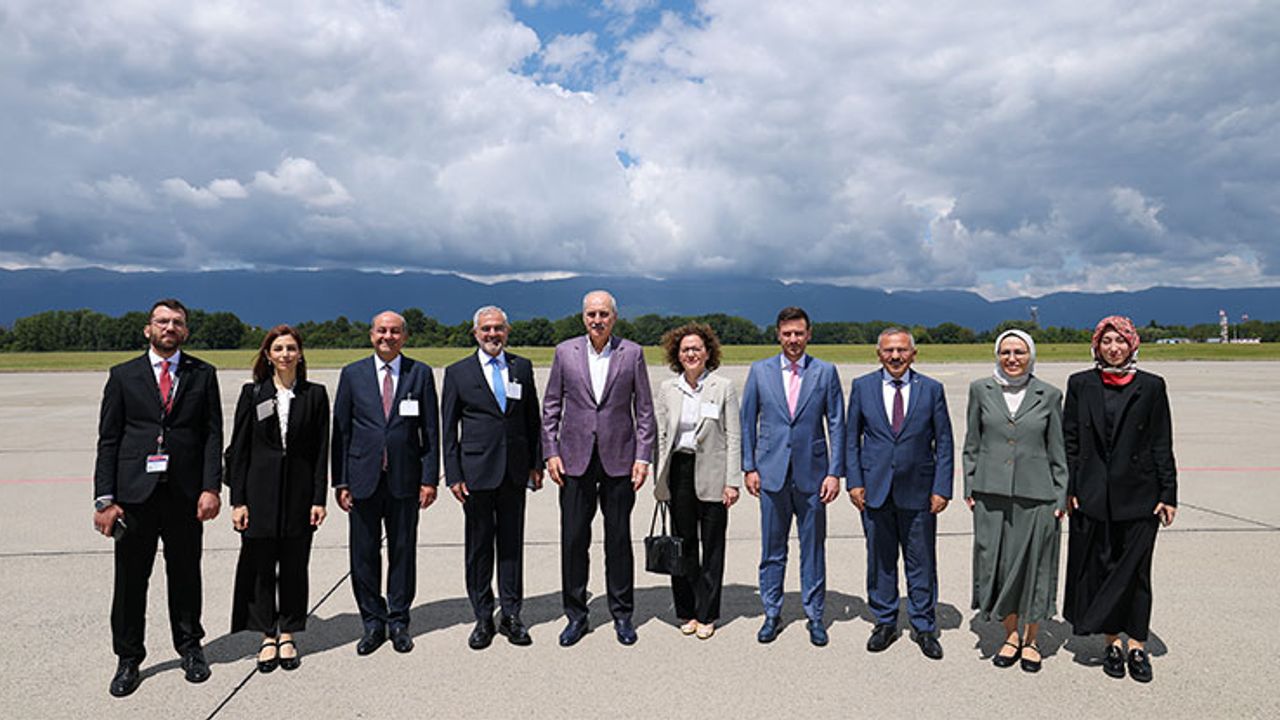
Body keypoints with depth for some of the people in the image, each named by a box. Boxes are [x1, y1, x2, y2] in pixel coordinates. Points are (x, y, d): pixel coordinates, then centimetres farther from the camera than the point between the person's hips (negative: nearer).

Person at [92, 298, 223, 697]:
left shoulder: (203, 375, 6)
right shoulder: (123, 376, 6)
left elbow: (212, 436, 2)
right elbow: (108, 440, 3)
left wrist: (211, 488, -8)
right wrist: (104, 499, -4)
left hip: (185, 494, 0)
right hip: (134, 492, 0)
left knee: (185, 575, 11)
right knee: (130, 579, 7)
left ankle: (190, 648, 28)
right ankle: (128, 658, 24)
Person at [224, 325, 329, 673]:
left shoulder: (315, 394, 2)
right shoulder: (252, 393, 2)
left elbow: (321, 450, 1)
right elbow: (237, 450, 1)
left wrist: (319, 499, -4)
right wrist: (237, 500, -4)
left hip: (299, 494, 0)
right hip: (260, 493, 0)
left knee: (294, 567, 8)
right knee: (261, 566, 6)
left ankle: (287, 636, 22)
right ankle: (268, 637, 21)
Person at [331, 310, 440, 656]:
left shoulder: (420, 373, 3)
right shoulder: (352, 374, 5)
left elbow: (431, 430, 2)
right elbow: (340, 430, 4)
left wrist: (430, 478, -3)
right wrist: (340, 482, -1)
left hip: (404, 480, 0)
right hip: (364, 479, 1)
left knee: (403, 552, 8)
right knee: (364, 555, 6)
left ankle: (398, 621, 23)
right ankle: (372, 623, 21)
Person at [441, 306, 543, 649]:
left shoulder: (522, 367, 8)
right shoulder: (457, 372, 1)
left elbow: (532, 418, 12)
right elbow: (448, 428, 1)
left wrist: (536, 463, 7)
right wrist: (454, 475, -5)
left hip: (514, 471, 2)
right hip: (477, 470, -2)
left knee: (512, 543, 8)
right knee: (479, 545, 6)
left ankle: (511, 615, 19)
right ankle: (483, 618, 17)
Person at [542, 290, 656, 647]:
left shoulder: (632, 353, 1)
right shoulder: (565, 352, 4)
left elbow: (644, 409, 3)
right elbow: (551, 406, 7)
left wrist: (643, 457, -3)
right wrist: (551, 452, 0)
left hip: (618, 459, -1)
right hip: (575, 459, 1)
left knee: (618, 539, 7)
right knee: (573, 538, 5)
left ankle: (622, 614, 21)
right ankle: (576, 615, 19)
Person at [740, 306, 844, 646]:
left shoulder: (826, 372, 1)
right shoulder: (760, 371, 4)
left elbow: (836, 425, 2)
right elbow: (747, 421, 7)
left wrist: (834, 472, -4)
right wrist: (749, 467, 2)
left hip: (812, 473, -1)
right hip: (772, 473, 1)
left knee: (813, 548, 8)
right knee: (772, 549, 9)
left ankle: (815, 615, 23)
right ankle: (771, 614, 23)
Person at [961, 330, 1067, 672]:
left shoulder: (1048, 395, 2)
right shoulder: (980, 389, 4)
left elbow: (1057, 451, 5)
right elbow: (971, 444, 8)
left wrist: (1061, 497, 2)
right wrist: (970, 488, 4)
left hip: (1035, 495, -1)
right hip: (991, 493, 1)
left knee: (1033, 565, 7)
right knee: (997, 563, 7)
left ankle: (1031, 639, 25)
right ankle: (1011, 634, 26)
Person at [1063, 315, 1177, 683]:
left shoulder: (1151, 386, 1)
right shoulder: (1080, 384, 3)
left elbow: (1162, 445, 1)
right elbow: (1069, 441, 4)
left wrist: (1168, 494, -2)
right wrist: (1069, 489, -1)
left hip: (1139, 495, -1)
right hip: (1093, 496, 1)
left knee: (1134, 570, 6)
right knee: (1101, 568, 8)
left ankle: (1137, 645, 18)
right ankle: (1113, 642, 21)